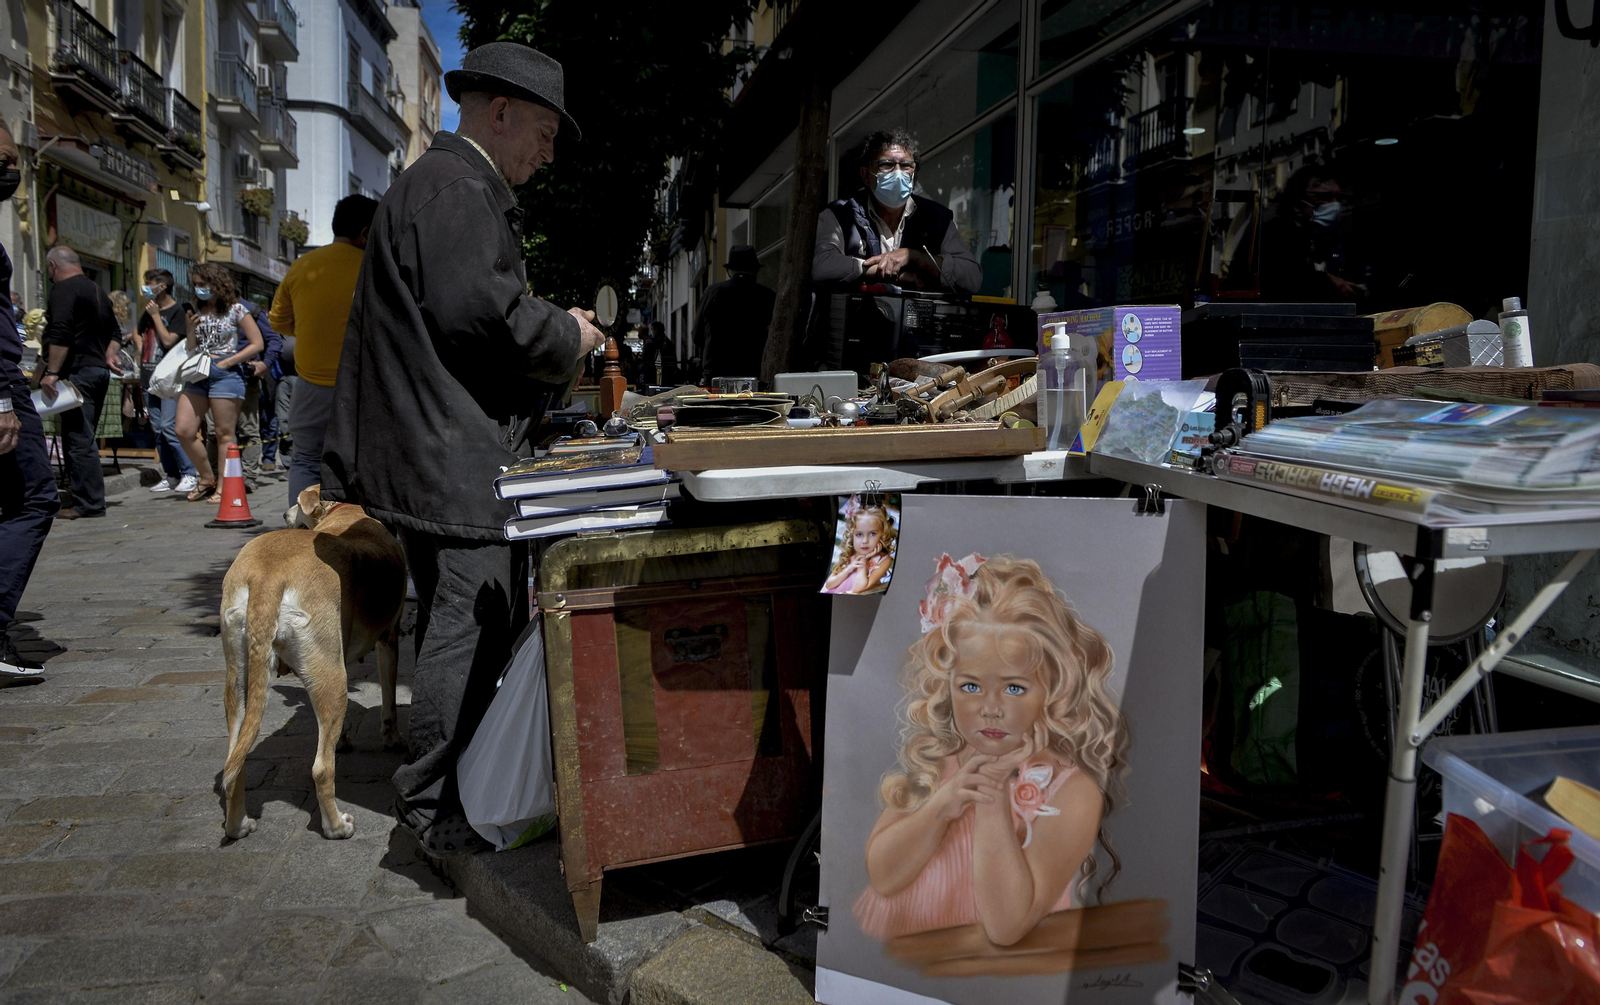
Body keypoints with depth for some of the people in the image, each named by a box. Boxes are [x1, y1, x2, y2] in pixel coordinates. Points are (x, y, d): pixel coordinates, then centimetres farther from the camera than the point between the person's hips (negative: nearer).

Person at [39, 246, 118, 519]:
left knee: (79, 440, -8)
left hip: (77, 372, -9)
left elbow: (60, 334, -19)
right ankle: (89, 499, 16)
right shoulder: (98, 291, 21)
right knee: (84, 439, 14)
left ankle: (89, 503, -9)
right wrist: (105, 360, 16)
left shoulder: (63, 289, -8)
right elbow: (115, 335, 24)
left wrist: (52, 372, -21)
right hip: (100, 371, 9)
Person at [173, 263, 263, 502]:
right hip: (199, 374, 6)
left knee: (224, 433, -4)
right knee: (184, 431, -1)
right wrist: (191, 329, 1)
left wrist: (226, 362, -9)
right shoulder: (198, 312, 17)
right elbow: (190, 349, 19)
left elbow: (256, 344, -4)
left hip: (225, 374, -6)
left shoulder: (235, 309, 1)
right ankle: (207, 479, 13)